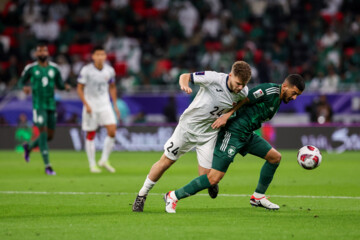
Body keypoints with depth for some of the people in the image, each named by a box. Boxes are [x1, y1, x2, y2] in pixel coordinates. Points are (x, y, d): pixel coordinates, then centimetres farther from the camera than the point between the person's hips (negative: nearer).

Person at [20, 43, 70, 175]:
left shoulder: (54, 68, 5)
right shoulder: (31, 68, -3)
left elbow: (59, 84, 13)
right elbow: (22, 81, 8)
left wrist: (65, 86, -9)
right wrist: (24, 87, -15)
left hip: (51, 105, 5)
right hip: (38, 106, -5)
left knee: (50, 135, 10)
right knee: (43, 132, -15)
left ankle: (29, 146, 39)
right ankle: (47, 166, -11)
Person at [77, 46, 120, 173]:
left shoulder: (109, 70, 1)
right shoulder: (86, 70, -10)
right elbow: (80, 88, -6)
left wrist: (115, 105, 11)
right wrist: (86, 104, -15)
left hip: (105, 105, 3)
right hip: (91, 106, -3)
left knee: (112, 130, -11)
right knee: (91, 135, 0)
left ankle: (104, 160, 4)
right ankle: (92, 164, 9)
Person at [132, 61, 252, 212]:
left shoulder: (243, 93, -12)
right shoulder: (214, 78, -24)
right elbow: (185, 76, -13)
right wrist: (184, 85, -35)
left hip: (209, 134, 2)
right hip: (188, 126, -2)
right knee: (166, 162, 2)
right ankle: (142, 196, 19)